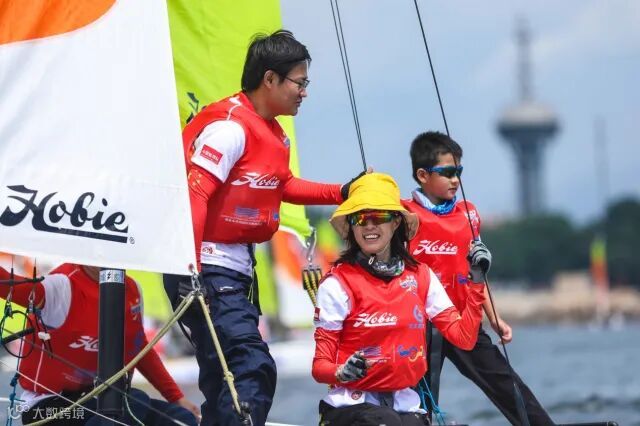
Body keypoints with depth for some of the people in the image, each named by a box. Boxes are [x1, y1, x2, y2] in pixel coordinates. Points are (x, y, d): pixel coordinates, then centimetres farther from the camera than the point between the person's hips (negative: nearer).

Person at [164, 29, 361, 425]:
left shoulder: (273, 132, 12)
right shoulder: (230, 127, -18)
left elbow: (282, 185, 27)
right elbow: (194, 197, -23)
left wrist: (341, 193, 17)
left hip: (239, 268, 10)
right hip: (208, 269, -10)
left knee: (226, 378, 13)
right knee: (253, 368, -19)